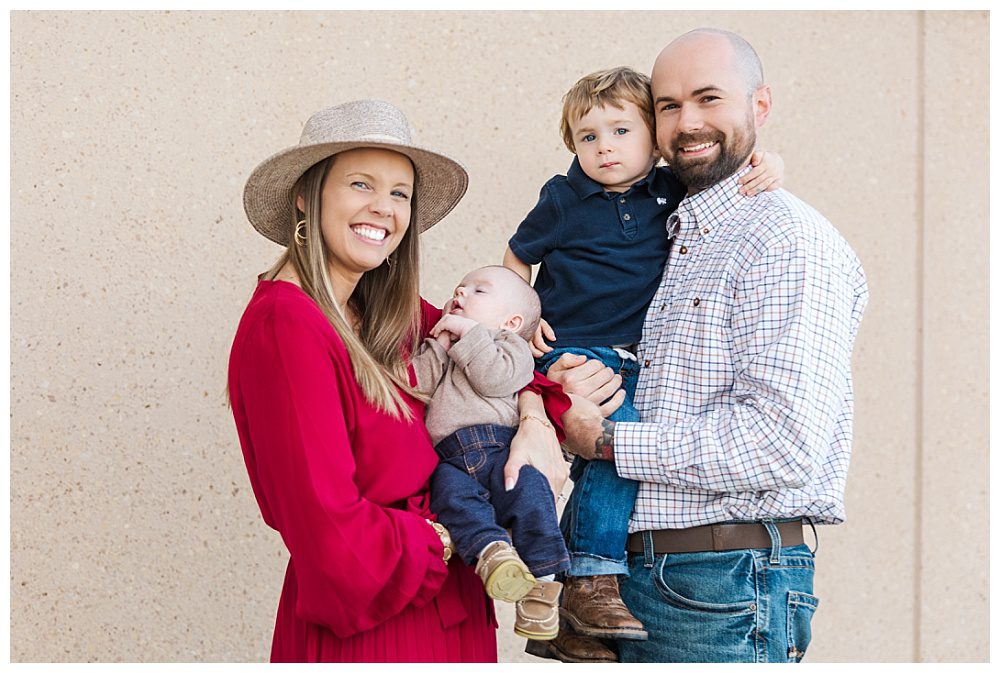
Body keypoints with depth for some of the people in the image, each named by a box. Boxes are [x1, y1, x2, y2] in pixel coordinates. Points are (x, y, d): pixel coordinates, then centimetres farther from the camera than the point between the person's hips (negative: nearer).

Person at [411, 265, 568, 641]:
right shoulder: (443, 351, 35)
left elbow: (495, 378, -5)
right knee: (450, 489, -31)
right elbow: (419, 383, 14)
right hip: (452, 459, 3)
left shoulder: (510, 343, 20)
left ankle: (542, 582, -30)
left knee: (529, 487, -30)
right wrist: (440, 344, 10)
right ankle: (491, 550, -49)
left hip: (500, 447, -3)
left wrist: (468, 333, 1)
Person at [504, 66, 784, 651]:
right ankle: (591, 579, -23)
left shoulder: (675, 192, 5)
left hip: (637, 361, 4)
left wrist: (769, 166, -7)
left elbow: (733, 167, 15)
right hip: (571, 352, -4)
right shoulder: (563, 200, 1)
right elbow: (518, 258, 14)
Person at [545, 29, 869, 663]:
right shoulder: (677, 242, 16)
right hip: (638, 575, 8)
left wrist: (604, 440, -15)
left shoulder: (787, 239, -12)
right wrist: (566, 398, -4)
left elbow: (783, 443, -23)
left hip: (728, 593, -8)